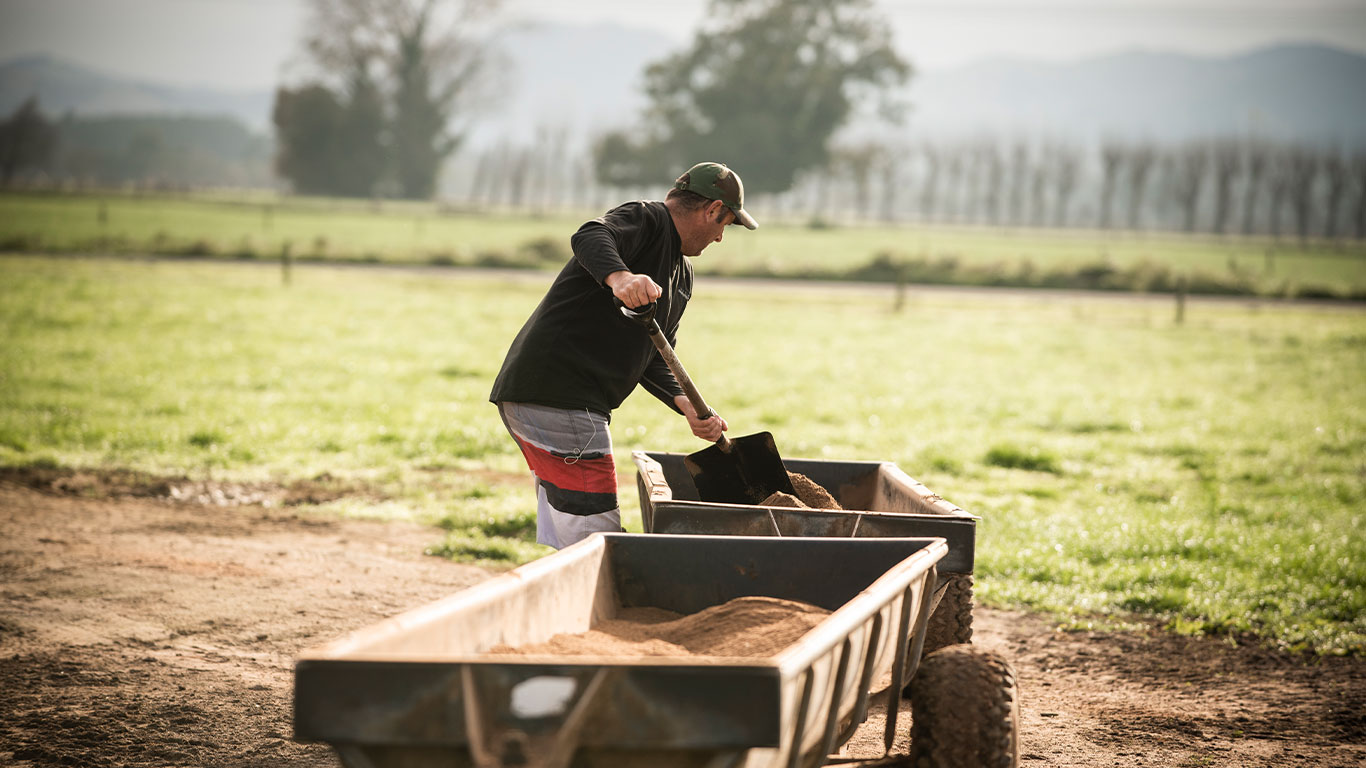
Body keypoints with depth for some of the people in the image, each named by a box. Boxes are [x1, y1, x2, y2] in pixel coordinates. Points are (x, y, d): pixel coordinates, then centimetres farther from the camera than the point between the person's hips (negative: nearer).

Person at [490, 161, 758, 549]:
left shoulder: (682, 276, 22)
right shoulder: (646, 219, -6)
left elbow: (651, 360, 20)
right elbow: (590, 237, -29)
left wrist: (686, 404, 1)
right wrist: (619, 276, -51)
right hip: (556, 395, -11)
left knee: (573, 542, 16)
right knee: (595, 537, -12)